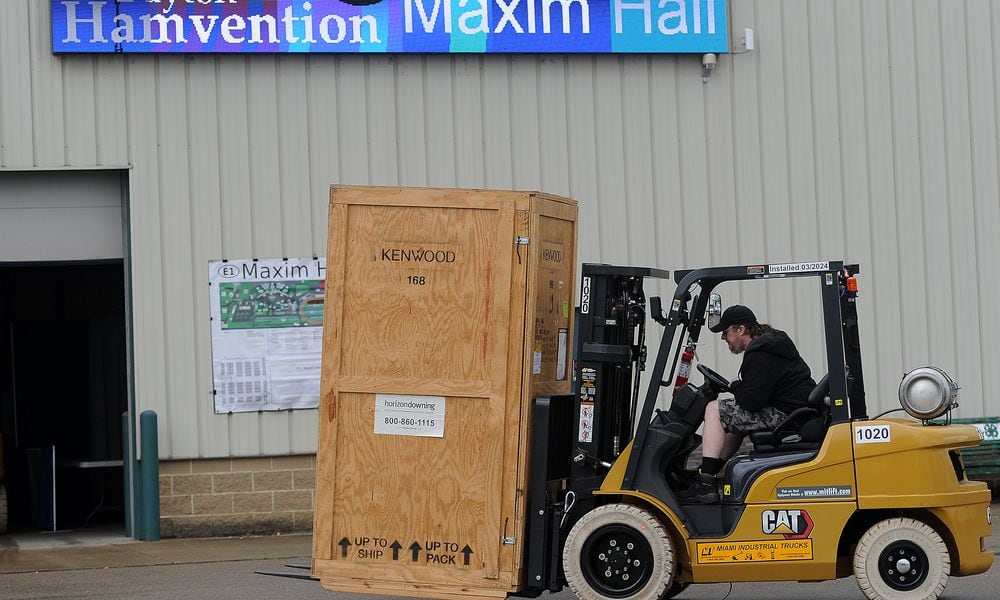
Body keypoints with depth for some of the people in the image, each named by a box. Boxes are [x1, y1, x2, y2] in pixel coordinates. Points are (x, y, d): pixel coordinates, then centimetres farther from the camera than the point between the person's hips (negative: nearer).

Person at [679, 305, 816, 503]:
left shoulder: (760, 355, -17)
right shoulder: (773, 341, 17)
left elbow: (751, 401, -21)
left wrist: (735, 387, -2)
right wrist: (738, 388, 10)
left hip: (785, 416, -11)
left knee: (714, 410, -8)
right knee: (733, 417, 28)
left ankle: (706, 484, -12)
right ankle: (708, 476, 28)